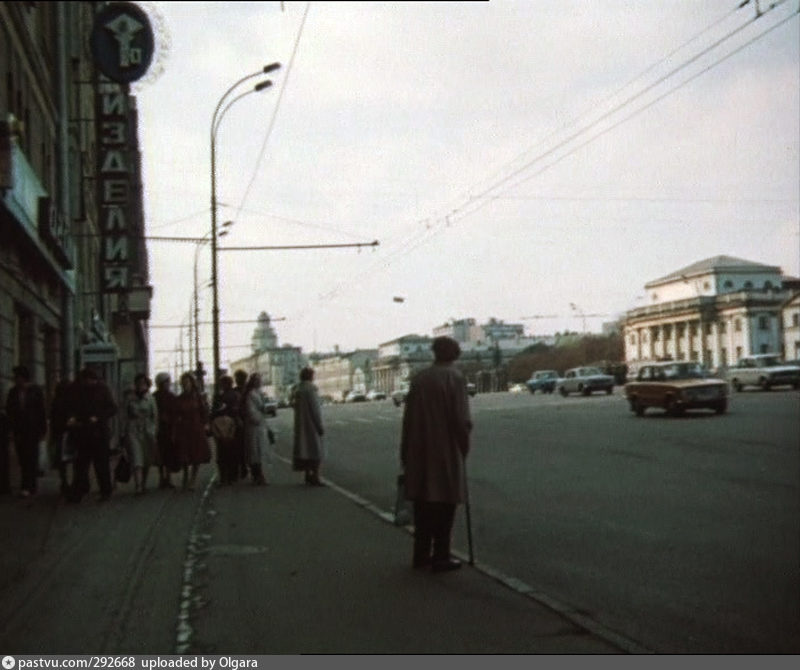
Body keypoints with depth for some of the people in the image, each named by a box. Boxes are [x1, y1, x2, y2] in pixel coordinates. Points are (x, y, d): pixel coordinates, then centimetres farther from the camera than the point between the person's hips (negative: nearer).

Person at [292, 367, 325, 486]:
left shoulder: (298, 390, 8)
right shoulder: (310, 389, -16)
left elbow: (296, 408, 13)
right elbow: (315, 409, -18)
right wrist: (320, 426, -14)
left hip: (301, 425, 8)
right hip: (311, 424, -8)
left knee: (305, 448, 13)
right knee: (316, 450, -3)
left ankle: (308, 476, 17)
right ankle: (315, 477, -5)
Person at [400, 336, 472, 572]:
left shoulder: (418, 378, 5)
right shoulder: (455, 378, -10)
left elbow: (408, 417, 8)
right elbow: (461, 418, -14)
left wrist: (406, 453, 14)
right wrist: (464, 446, 0)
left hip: (420, 452, 5)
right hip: (446, 452, -5)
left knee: (422, 503, 13)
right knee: (445, 503, 3)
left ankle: (421, 553, 20)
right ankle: (441, 557, 5)